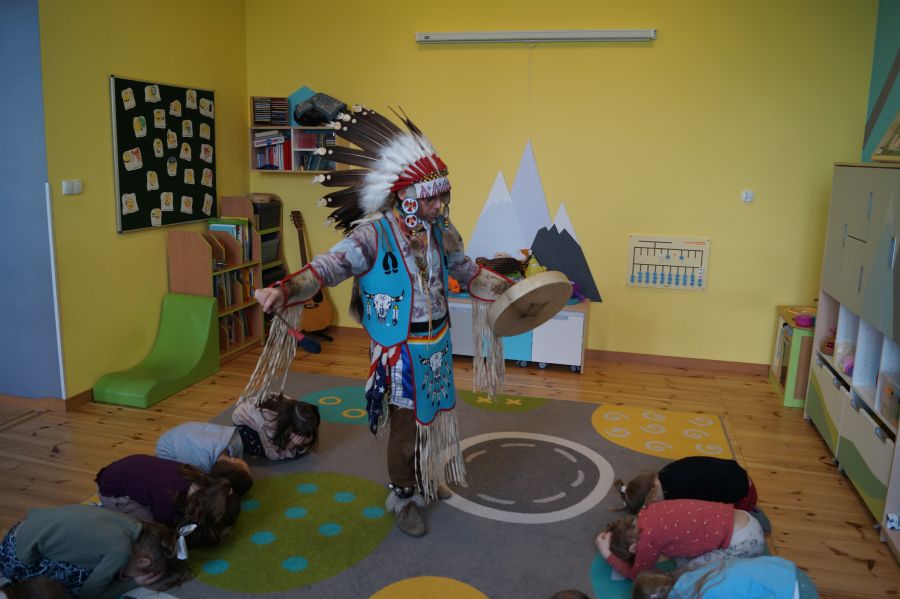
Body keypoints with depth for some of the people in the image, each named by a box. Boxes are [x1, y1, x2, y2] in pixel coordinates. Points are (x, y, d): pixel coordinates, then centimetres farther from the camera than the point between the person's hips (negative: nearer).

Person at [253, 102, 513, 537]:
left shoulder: (442, 232, 0)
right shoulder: (373, 233, -20)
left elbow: (467, 271, 16)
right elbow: (330, 266, -28)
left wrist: (511, 290, 14)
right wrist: (285, 290, -44)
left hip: (437, 345, 6)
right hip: (399, 351, -6)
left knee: (434, 416, 22)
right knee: (405, 424, 7)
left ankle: (428, 479, 48)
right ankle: (404, 497, 31)